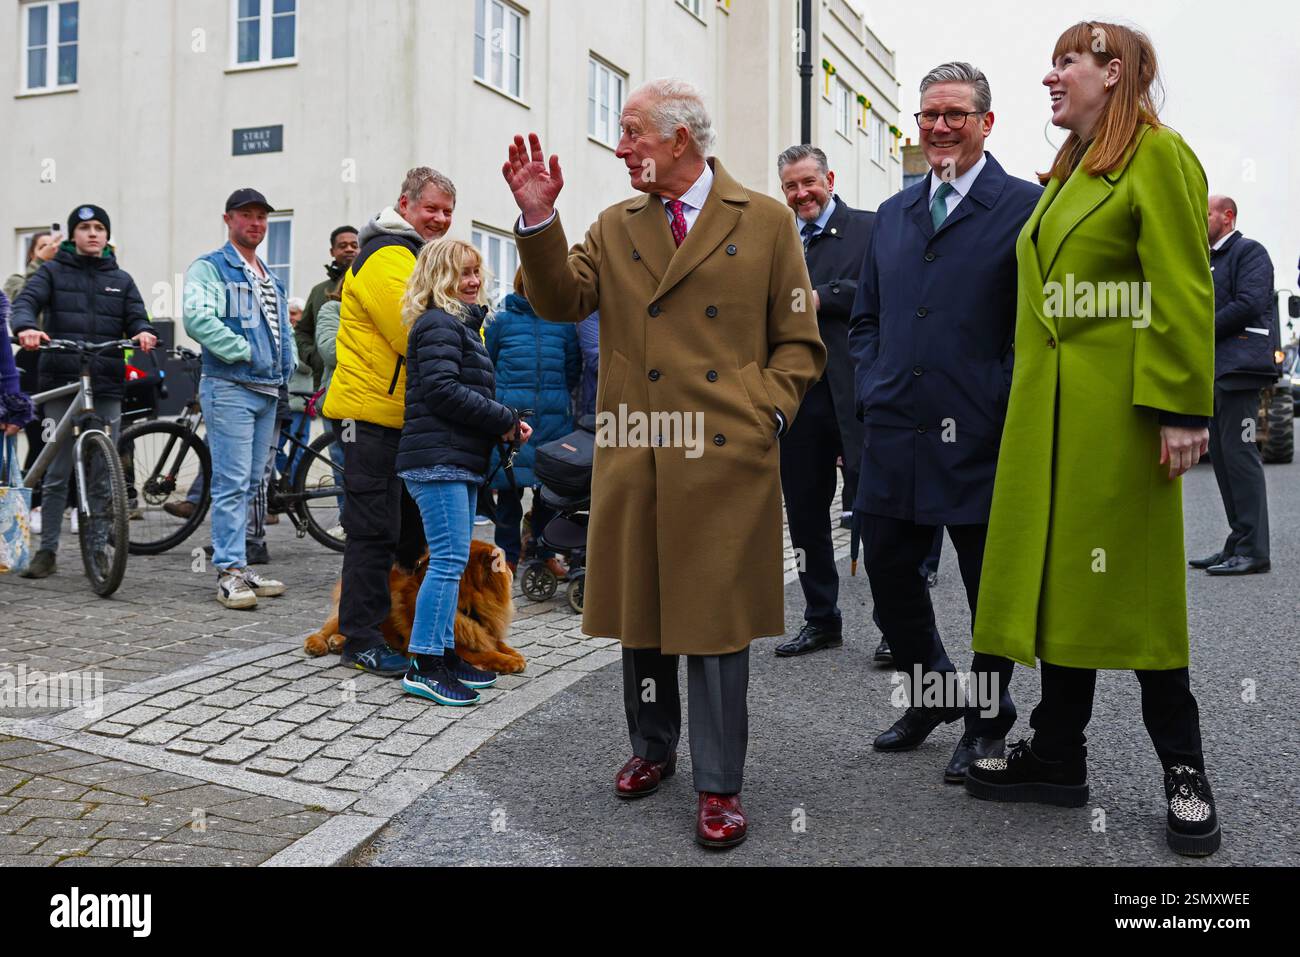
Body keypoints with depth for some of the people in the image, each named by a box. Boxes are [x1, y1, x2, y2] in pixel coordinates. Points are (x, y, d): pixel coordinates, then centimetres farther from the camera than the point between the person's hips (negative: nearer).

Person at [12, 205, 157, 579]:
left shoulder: (121, 279, 16)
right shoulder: (52, 272, 9)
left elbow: (136, 318, 6)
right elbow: (26, 301, -6)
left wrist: (142, 332, -18)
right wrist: (26, 326, -28)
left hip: (107, 385, 2)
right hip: (61, 382, -2)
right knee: (57, 473, 1)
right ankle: (47, 551, 10)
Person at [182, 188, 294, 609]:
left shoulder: (271, 278, 23)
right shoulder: (209, 267, -2)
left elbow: (284, 328, 29)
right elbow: (197, 318, -18)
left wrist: (287, 363, 10)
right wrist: (245, 352, -17)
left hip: (268, 391, 8)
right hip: (229, 388, -8)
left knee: (251, 484, 10)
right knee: (232, 483, -11)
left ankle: (238, 565, 17)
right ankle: (229, 571, -9)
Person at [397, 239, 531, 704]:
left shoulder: (463, 324, 24)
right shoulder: (439, 325, -8)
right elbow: (442, 390, -19)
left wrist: (506, 422, 7)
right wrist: (505, 419, -14)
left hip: (459, 462, 10)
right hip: (438, 459, -10)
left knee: (452, 560, 12)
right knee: (449, 560, -12)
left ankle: (444, 654, 19)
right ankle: (423, 665, -8)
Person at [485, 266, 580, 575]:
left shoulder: (565, 321, 7)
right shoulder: (502, 319, 3)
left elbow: (573, 369, 17)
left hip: (554, 418, 2)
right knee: (509, 489, 2)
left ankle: (545, 553, 20)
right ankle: (508, 555, 12)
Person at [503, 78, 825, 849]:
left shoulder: (766, 222, 5)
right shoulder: (615, 227, 13)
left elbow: (800, 344, 5)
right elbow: (560, 302, -1)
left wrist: (764, 413, -8)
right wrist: (539, 218, -12)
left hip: (725, 460, -3)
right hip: (634, 459, 4)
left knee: (717, 620, 1)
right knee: (638, 612, 13)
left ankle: (720, 785, 15)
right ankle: (652, 750, 34)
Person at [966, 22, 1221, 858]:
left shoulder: (1158, 155, -4)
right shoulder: (1064, 175, 18)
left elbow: (1184, 291, -13)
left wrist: (1182, 410, -19)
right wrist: (1032, 401, 11)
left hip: (1119, 410, -7)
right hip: (1048, 408, 7)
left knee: (1134, 583, -1)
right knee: (1061, 574, 9)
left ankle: (1184, 771, 15)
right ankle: (1059, 755, 19)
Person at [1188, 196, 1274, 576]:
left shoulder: (1249, 251, -2)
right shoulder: (1210, 260, 24)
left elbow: (1249, 303, -15)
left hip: (1239, 366, -9)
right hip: (1214, 370, 9)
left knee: (1238, 453, -12)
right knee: (1222, 455, 7)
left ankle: (1254, 551, -11)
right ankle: (1237, 545, 11)